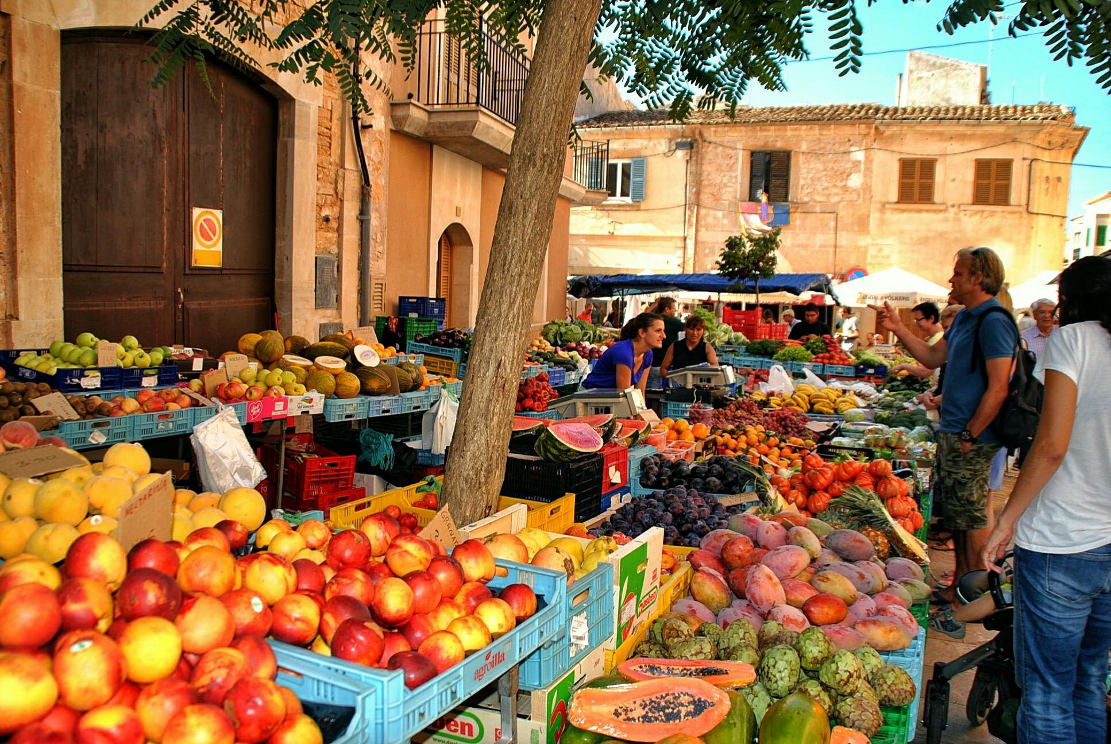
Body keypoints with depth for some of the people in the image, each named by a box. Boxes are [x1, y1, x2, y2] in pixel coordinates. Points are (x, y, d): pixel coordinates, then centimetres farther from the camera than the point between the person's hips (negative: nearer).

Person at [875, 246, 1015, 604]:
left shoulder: (994, 322, -17)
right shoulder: (964, 318, 14)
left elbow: (998, 389, -21)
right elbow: (933, 356, 21)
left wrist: (969, 435, -19)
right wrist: (897, 328, 12)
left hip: (972, 438, -10)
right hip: (952, 431, 10)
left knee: (972, 513, 0)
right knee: (956, 510, 17)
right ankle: (960, 583, 29)